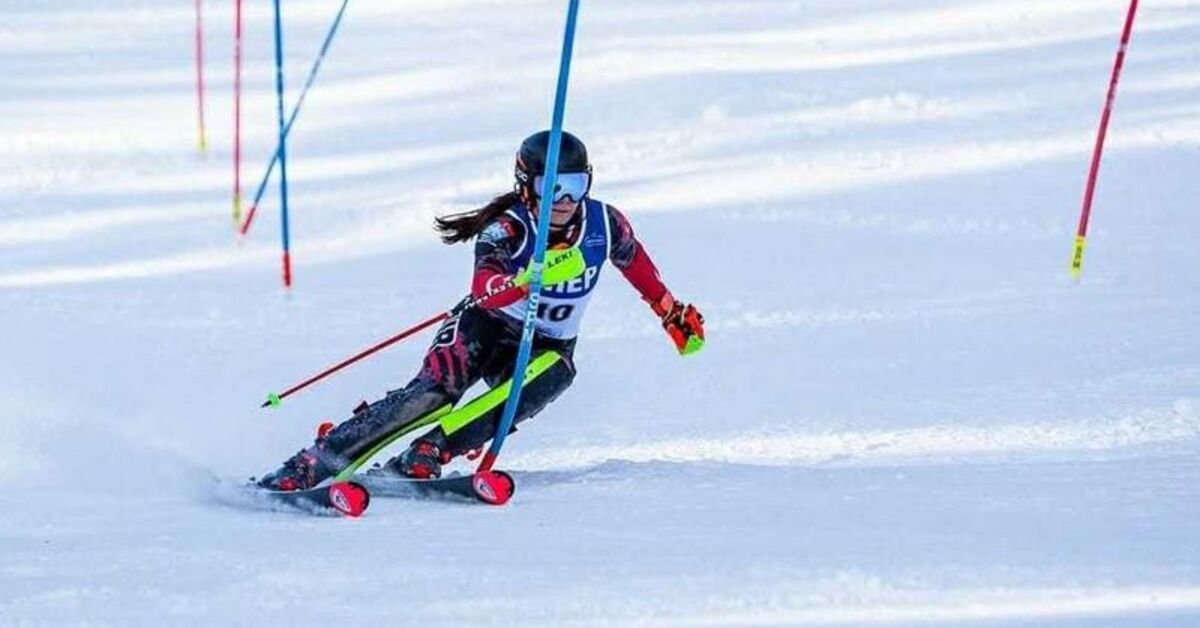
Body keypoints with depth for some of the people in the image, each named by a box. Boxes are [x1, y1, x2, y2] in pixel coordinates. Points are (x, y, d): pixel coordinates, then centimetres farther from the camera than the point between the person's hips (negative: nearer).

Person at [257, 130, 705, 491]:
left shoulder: (605, 224, -11)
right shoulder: (506, 229, -22)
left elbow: (635, 261, 13)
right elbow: (485, 288, -41)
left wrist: (674, 314, 23)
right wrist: (529, 279, -61)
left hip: (546, 347, 3)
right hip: (486, 329, -3)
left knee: (552, 373, -33)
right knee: (434, 392, -28)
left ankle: (424, 456, -35)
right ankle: (310, 465, -29)